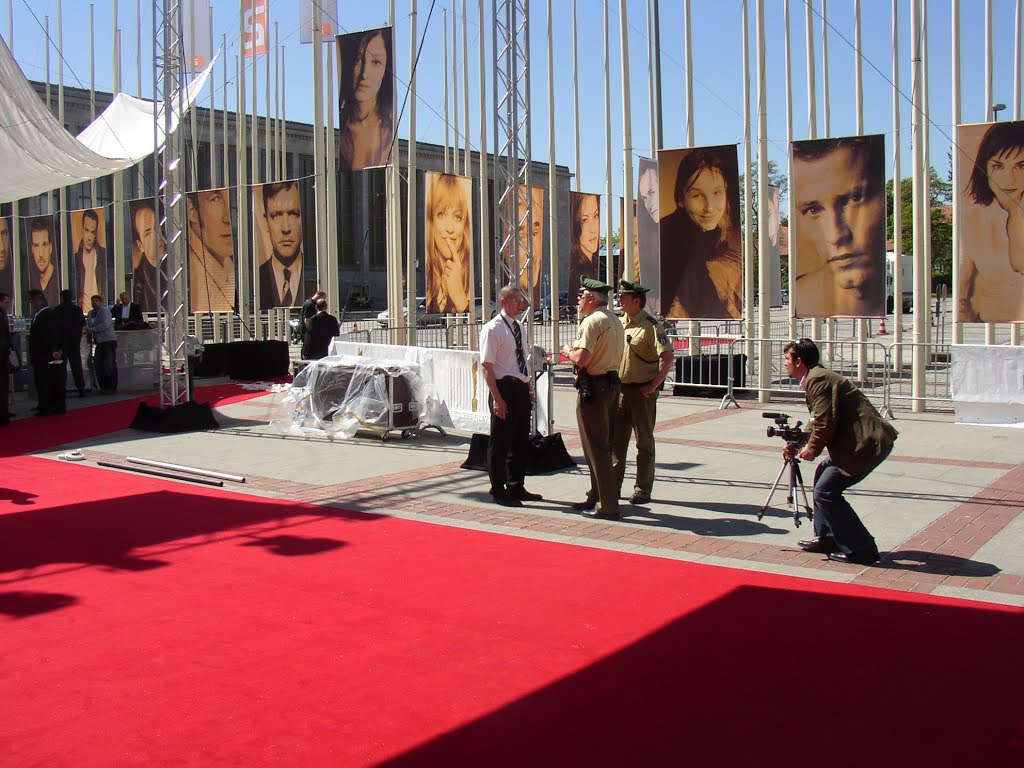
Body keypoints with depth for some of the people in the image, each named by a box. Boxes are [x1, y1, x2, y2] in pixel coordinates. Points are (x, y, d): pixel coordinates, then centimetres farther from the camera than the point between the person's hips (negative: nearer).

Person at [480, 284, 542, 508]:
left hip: (522, 389, 8)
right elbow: (487, 366, -16)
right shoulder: (492, 329, -11)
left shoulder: (518, 327, 13)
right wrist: (497, 399, -21)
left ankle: (516, 487, 29)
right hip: (505, 388, -8)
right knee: (500, 443, 2)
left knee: (521, 441, 16)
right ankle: (499, 491, 13)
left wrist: (529, 388, 16)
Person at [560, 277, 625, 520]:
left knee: (595, 447, -4)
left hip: (593, 387, -10)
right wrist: (576, 351, 15)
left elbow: (582, 358, -23)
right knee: (603, 445, 17)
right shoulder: (615, 320, 15)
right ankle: (597, 497, 27)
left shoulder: (592, 321, -15)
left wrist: (568, 351, -3)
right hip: (612, 384, 10)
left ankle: (608, 506, -3)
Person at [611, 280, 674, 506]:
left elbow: (667, 357, -19)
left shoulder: (651, 326, -11)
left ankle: (643, 489, 12)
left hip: (642, 391, -7)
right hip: (620, 389, 7)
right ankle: (613, 486, 16)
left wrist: (653, 386, -18)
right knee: (616, 440, 8)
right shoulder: (619, 324, 11)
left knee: (644, 441, 4)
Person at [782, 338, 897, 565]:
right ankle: (826, 538, 26)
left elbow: (826, 423, -20)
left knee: (825, 491, -8)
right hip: (866, 439, 11)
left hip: (867, 443, -11)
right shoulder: (818, 376, 19)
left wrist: (812, 448, -5)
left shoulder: (817, 379, -14)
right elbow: (819, 422, 24)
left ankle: (860, 548, -2)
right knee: (822, 474, 20)